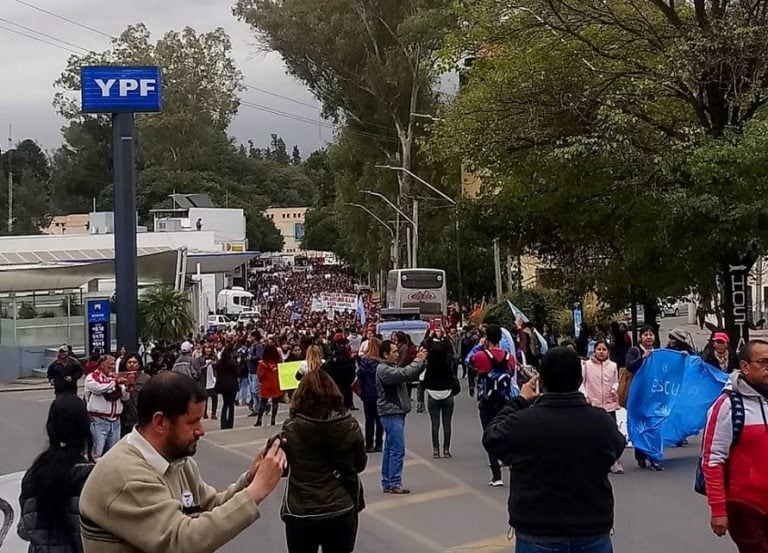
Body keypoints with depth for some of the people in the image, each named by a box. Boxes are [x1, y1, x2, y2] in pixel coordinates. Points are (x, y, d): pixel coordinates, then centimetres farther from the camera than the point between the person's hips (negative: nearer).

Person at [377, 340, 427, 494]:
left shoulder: (392, 367, 17)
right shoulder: (383, 369, -14)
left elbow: (410, 376, 14)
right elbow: (404, 374, -27)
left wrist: (421, 362, 0)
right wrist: (418, 361, -17)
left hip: (396, 413, 10)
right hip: (391, 414, -10)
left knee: (389, 450, 12)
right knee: (397, 450, -9)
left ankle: (387, 483, 16)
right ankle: (394, 484, -7)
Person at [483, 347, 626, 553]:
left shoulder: (523, 423, -19)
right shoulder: (602, 422, -13)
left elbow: (491, 438, 3)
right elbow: (618, 447, 11)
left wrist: (520, 401, 14)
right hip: (594, 534, 1)